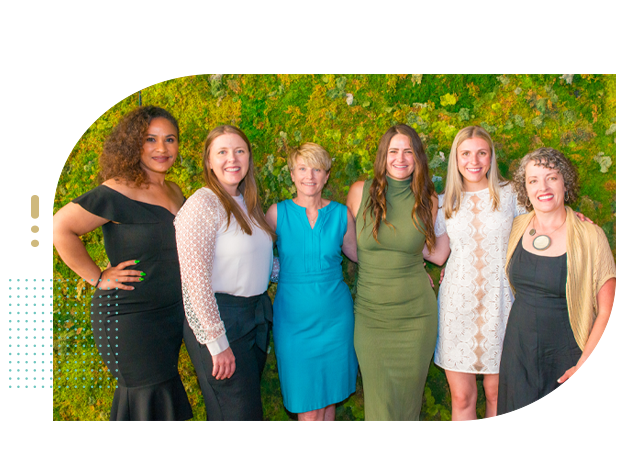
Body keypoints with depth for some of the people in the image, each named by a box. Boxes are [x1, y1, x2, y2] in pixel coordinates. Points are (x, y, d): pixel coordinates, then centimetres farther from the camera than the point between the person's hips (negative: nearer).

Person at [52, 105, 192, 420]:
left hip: (173, 315, 7)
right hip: (130, 320, -7)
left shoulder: (174, 192, 9)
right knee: (150, 404, 0)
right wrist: (97, 277, -15)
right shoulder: (117, 193, -16)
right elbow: (59, 228, -19)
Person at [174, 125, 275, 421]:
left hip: (257, 314, 8)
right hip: (219, 318, -8)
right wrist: (217, 343, -20)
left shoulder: (247, 203, 10)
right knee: (237, 416, -1)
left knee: (249, 405, 20)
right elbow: (196, 279, -20)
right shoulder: (203, 204, -15)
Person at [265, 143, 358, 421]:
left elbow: (358, 254, 14)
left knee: (328, 396, 13)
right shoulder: (278, 213, -4)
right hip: (294, 317, -1)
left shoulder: (341, 214, 1)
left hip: (334, 316, 2)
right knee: (308, 408, 2)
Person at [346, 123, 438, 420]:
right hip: (370, 314, -1)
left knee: (409, 399, 12)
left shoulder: (427, 200, 1)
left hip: (416, 315, 1)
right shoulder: (360, 192, -3)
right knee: (380, 404, 3)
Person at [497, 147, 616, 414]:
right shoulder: (518, 227, 0)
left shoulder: (590, 237, -11)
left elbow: (607, 311, -10)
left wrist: (584, 366, -14)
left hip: (565, 356, -3)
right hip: (518, 352, 3)